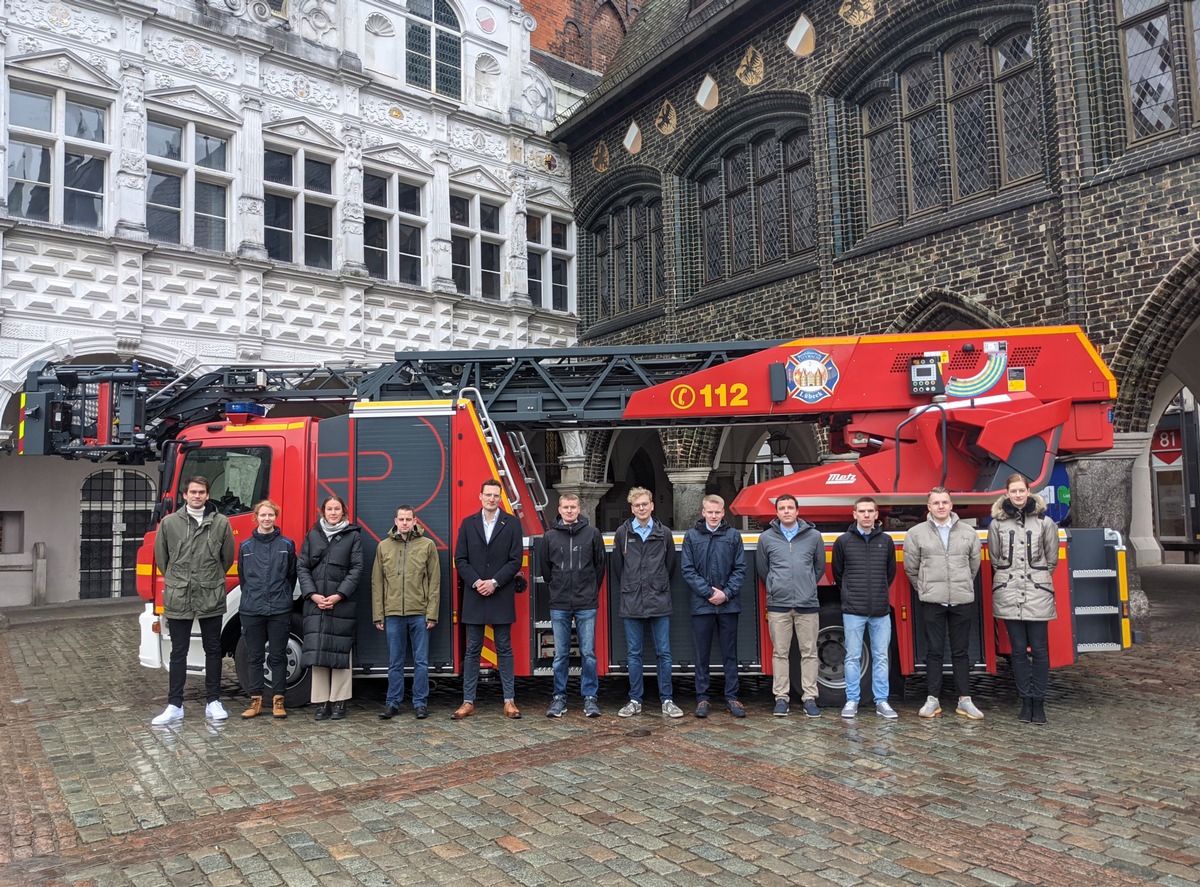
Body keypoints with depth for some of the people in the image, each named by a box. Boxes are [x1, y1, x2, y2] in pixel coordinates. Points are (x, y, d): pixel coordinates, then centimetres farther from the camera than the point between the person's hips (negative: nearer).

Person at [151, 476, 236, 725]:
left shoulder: (221, 522, -1)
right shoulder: (169, 523, 0)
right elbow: (161, 557, 11)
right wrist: (176, 581, 15)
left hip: (211, 599, 0)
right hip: (178, 599, 0)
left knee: (213, 651, 9)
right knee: (178, 653, 9)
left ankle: (213, 702, 19)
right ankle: (174, 706, 17)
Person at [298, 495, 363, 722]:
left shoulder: (353, 535, 5)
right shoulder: (313, 535, 12)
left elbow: (357, 569, -1)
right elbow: (302, 567, 7)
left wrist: (339, 595, -11)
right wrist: (312, 594, -7)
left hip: (342, 604, -2)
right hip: (316, 602, 2)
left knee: (340, 651, -1)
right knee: (317, 651, 1)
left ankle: (339, 702, 7)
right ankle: (321, 703, 8)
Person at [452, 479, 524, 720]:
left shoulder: (512, 523, 1)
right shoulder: (468, 523, 7)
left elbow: (515, 560, -3)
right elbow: (460, 559, 3)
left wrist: (494, 582, -12)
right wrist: (476, 582, -10)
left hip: (501, 597, -1)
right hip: (474, 596, 2)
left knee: (504, 650, 5)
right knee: (472, 651, 7)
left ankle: (509, 700, 11)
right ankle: (468, 702, 12)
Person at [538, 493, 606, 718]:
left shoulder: (592, 533, 0)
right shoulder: (550, 536, 3)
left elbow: (600, 564, 8)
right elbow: (544, 567, 13)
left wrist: (590, 590, 10)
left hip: (586, 605, -1)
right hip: (559, 606, 1)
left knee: (588, 653, 3)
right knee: (560, 655, 7)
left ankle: (590, 697, 12)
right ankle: (559, 697, 17)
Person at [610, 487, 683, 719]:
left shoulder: (664, 533, 3)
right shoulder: (623, 532, 2)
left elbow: (671, 566, 12)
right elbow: (616, 566, 10)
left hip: (659, 603, 0)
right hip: (631, 604, 0)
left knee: (664, 653, 4)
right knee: (634, 654, 7)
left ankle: (667, 700, 13)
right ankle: (635, 701, 16)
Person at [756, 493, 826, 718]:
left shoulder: (813, 536, 3)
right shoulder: (766, 538, 4)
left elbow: (820, 567, 14)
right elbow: (762, 568, 14)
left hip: (808, 605, 0)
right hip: (778, 606, 0)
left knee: (809, 652, 4)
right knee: (780, 653, 5)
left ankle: (809, 698, 12)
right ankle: (781, 698, 12)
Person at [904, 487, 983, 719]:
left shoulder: (969, 532, 5)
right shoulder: (916, 533, 0)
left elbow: (974, 565, 14)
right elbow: (911, 568, 6)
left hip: (962, 601, 1)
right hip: (932, 602, -1)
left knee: (961, 652, 9)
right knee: (934, 651, 5)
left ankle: (964, 700, 16)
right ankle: (932, 700, 11)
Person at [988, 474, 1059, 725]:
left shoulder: (1045, 522, 1)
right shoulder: (997, 524, 3)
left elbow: (1052, 559, 9)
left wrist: (1038, 580, 11)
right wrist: (1009, 579, 11)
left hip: (1038, 595, -1)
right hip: (1008, 595, 1)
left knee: (1039, 650, 1)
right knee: (1019, 650, 7)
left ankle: (1038, 702, 12)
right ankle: (1026, 700, 16)